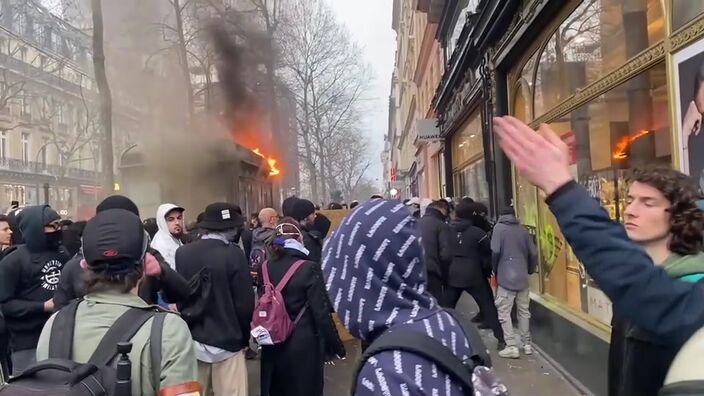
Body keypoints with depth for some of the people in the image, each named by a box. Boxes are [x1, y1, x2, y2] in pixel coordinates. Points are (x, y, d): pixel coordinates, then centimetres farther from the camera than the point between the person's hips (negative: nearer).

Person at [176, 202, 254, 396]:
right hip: (226, 341, -5)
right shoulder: (233, 254, -15)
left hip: (191, 340, 5)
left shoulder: (182, 252, -2)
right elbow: (244, 302, -12)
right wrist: (244, 337, 3)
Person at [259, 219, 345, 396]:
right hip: (303, 345, -4)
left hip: (273, 344, 4)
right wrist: (336, 346, -7)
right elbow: (321, 313, -16)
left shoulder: (265, 268, -4)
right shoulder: (309, 269, -17)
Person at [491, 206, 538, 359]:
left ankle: (512, 347, -3)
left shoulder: (499, 228, -2)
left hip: (506, 277, -5)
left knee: (504, 313, 1)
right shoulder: (522, 230, 10)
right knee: (523, 311, 14)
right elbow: (533, 253, 6)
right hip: (523, 277, 5)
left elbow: (495, 251, -12)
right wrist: (530, 270, 21)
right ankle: (527, 344, 19)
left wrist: (495, 270, 4)